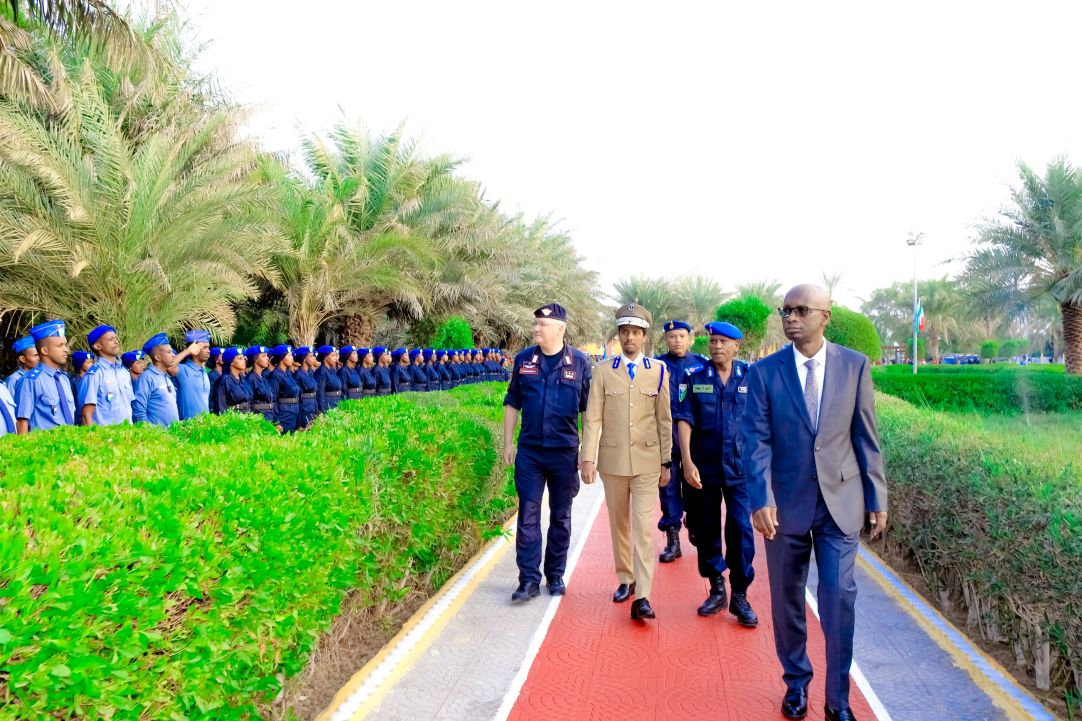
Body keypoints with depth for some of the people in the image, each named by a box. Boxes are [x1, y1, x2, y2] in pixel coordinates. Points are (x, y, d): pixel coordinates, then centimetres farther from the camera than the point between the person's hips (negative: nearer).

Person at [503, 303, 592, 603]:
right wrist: (508, 443, 5)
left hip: (565, 451, -1)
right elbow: (512, 404, 9)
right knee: (527, 515, 0)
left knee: (560, 516, 10)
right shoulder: (524, 360, 2)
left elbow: (588, 408, 2)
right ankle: (529, 580, 7)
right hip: (529, 451, 1)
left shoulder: (579, 361, -3)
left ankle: (556, 576, 24)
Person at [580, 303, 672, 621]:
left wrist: (666, 462, 3)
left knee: (644, 527, -7)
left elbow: (665, 419, 3)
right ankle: (625, 580, 29)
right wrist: (588, 458, -9)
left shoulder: (658, 371, 1)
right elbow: (592, 417, -2)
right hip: (613, 460, 1)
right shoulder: (603, 370, 1)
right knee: (619, 525, 13)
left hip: (647, 461, -1)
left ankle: (642, 597, -7)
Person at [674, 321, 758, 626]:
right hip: (702, 469, 1)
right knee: (706, 531, 9)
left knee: (741, 529, -6)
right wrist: (687, 461, -11)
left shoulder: (750, 377, 1)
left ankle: (740, 596, 9)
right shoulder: (695, 379, 2)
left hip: (739, 467, -1)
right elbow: (684, 420, -3)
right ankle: (716, 590, 26)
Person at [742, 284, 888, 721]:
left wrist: (876, 498, 2)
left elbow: (866, 436, 2)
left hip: (840, 501, 0)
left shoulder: (855, 365, -1)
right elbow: (757, 441, -7)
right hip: (787, 502, 0)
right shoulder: (764, 372, -3)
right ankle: (796, 683, 33)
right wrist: (761, 500, -17)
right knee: (786, 599, 11)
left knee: (839, 597, -1)